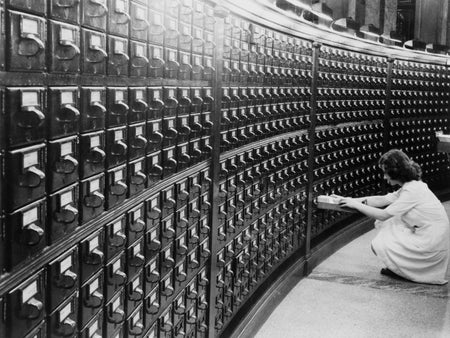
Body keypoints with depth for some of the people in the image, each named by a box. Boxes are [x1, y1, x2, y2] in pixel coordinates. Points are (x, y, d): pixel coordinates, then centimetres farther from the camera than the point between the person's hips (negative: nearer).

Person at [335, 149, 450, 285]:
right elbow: (383, 199, 12)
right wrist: (352, 200, 5)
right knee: (385, 223, 12)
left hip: (431, 242, -9)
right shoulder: (411, 185, 8)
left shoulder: (412, 191, -21)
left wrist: (356, 205, -9)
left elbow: (383, 215, -19)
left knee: (379, 245, -7)